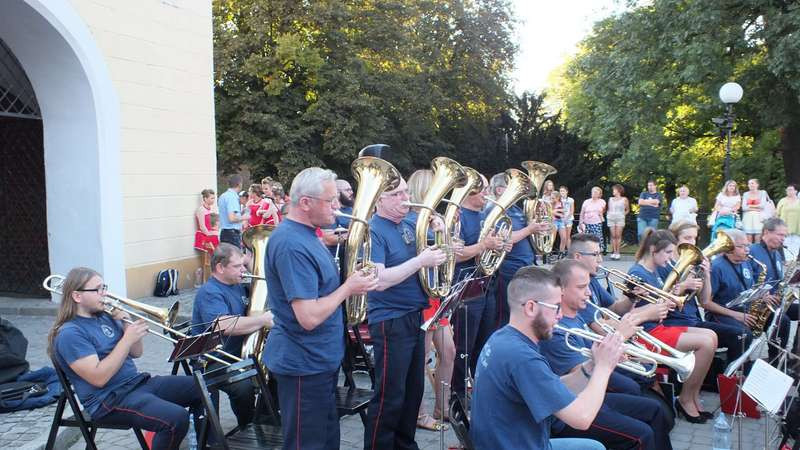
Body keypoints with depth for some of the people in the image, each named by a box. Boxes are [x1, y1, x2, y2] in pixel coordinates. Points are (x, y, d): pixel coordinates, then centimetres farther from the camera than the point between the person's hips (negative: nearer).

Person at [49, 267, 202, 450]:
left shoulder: (105, 316, 12)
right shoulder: (69, 333, -12)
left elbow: (136, 353, 14)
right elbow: (98, 378, -21)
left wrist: (126, 323, -1)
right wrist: (127, 339, -21)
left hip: (139, 382, 8)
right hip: (110, 400, -8)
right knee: (176, 418, -30)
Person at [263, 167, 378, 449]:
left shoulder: (304, 235, 7)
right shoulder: (292, 244, -25)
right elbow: (309, 317, -29)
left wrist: (351, 280, 4)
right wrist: (348, 288, -16)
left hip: (320, 359, 10)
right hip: (304, 365, -10)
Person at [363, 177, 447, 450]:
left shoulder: (410, 225, 9)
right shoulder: (373, 230, -15)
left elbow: (435, 252, 21)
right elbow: (379, 280, -25)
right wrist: (421, 260, -24)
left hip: (415, 316, 8)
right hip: (391, 321, -8)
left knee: (414, 390, 18)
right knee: (390, 396, 0)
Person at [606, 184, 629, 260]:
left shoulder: (624, 199, 6)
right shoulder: (611, 199, 15)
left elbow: (627, 210, 13)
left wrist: (623, 215, 1)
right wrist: (608, 215, 6)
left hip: (620, 219, -3)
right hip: (611, 218, 3)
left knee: (618, 235, -8)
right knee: (613, 236, -2)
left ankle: (617, 252, -6)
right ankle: (614, 252, -2)